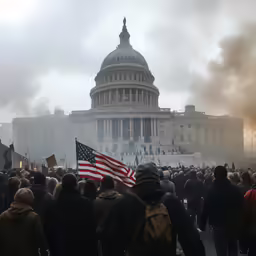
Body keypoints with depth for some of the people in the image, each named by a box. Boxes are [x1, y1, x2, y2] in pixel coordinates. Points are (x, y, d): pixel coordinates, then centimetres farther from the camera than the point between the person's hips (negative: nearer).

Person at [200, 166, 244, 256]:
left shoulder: (212, 191, -12)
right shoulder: (236, 189, -5)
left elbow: (206, 209, -10)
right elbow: (241, 207, -1)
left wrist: (202, 225, -1)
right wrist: (239, 223, 8)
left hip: (219, 225, -3)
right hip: (234, 224, 3)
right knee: (233, 248, 23)